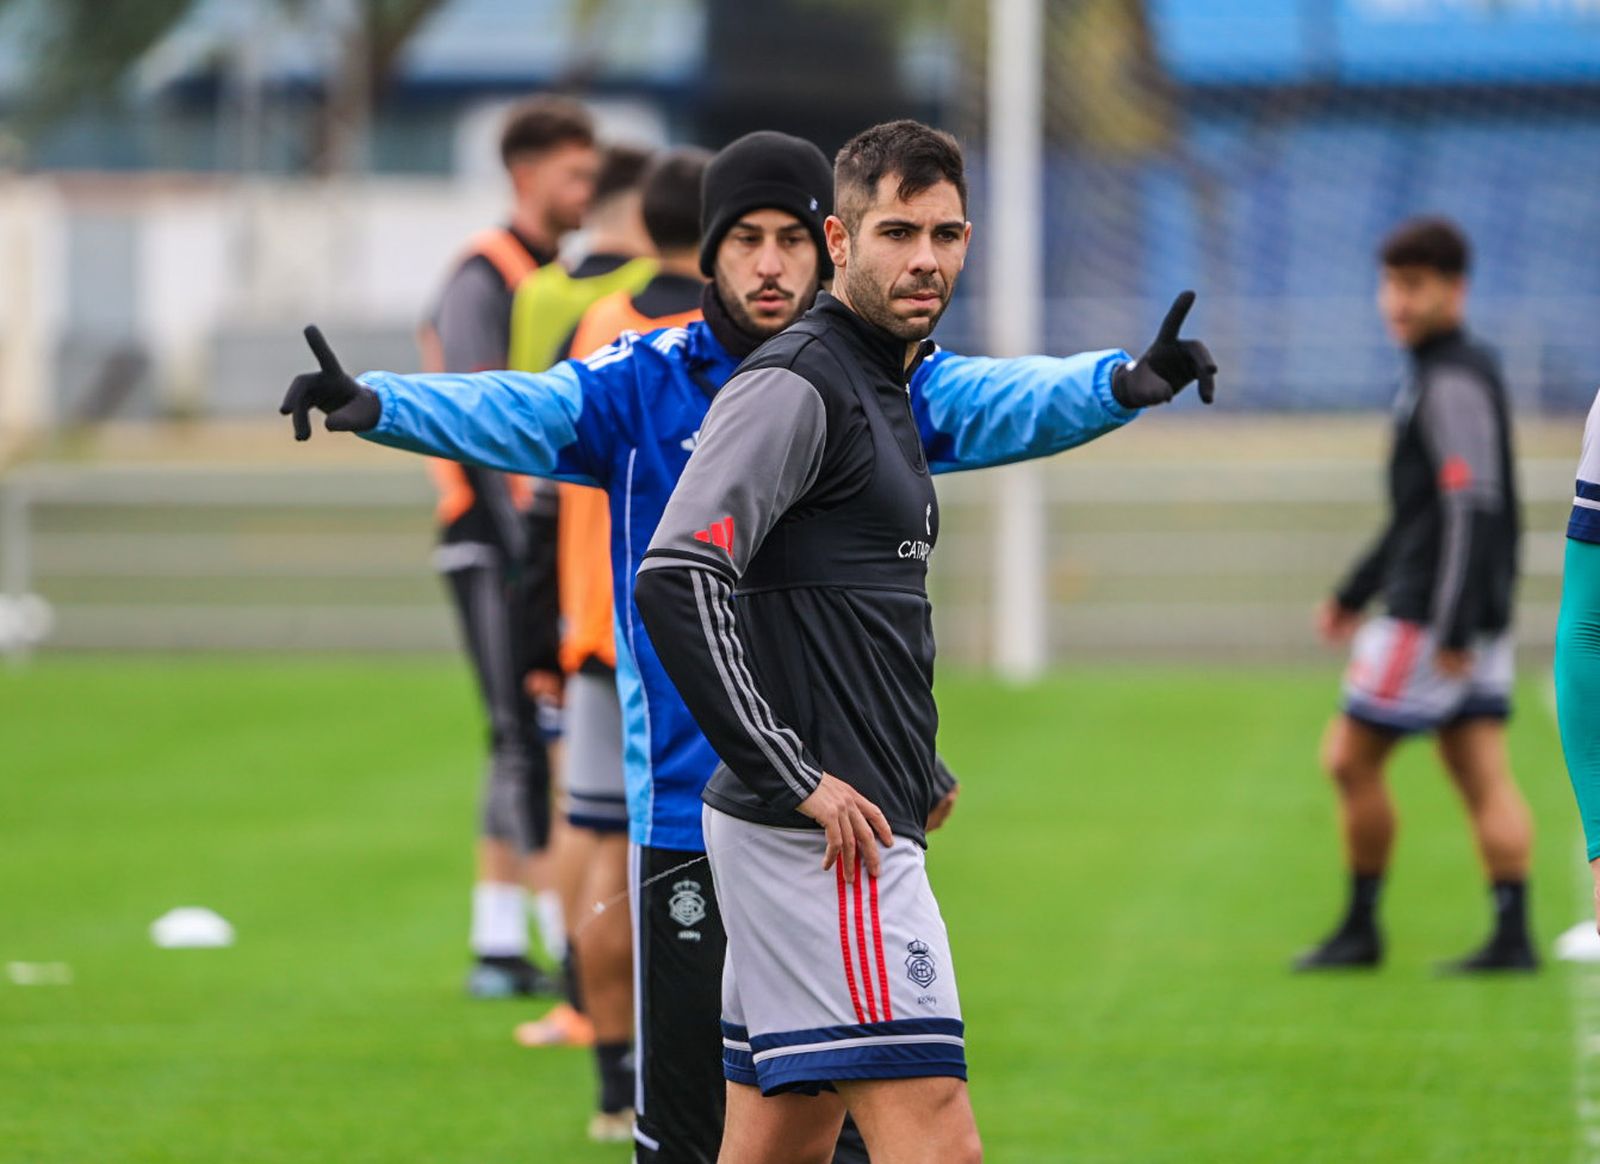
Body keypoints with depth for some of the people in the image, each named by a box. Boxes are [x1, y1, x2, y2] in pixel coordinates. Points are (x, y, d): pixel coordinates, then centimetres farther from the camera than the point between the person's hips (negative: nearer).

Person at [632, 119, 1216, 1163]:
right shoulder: (794, 386, -12)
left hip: (848, 829, 10)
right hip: (824, 838, -10)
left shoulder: (891, 390, 19)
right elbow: (676, 578, -22)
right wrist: (796, 780, -22)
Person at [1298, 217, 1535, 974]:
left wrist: (1452, 629, -24)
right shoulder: (1445, 373, 17)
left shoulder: (1454, 382, -14)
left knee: (1351, 759, -1)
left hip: (1435, 617, -9)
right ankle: (1512, 935, -2)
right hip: (1477, 615, 9)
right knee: (1482, 775, 4)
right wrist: (1355, 593, 30)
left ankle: (1361, 929, 6)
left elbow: (1471, 508, -21)